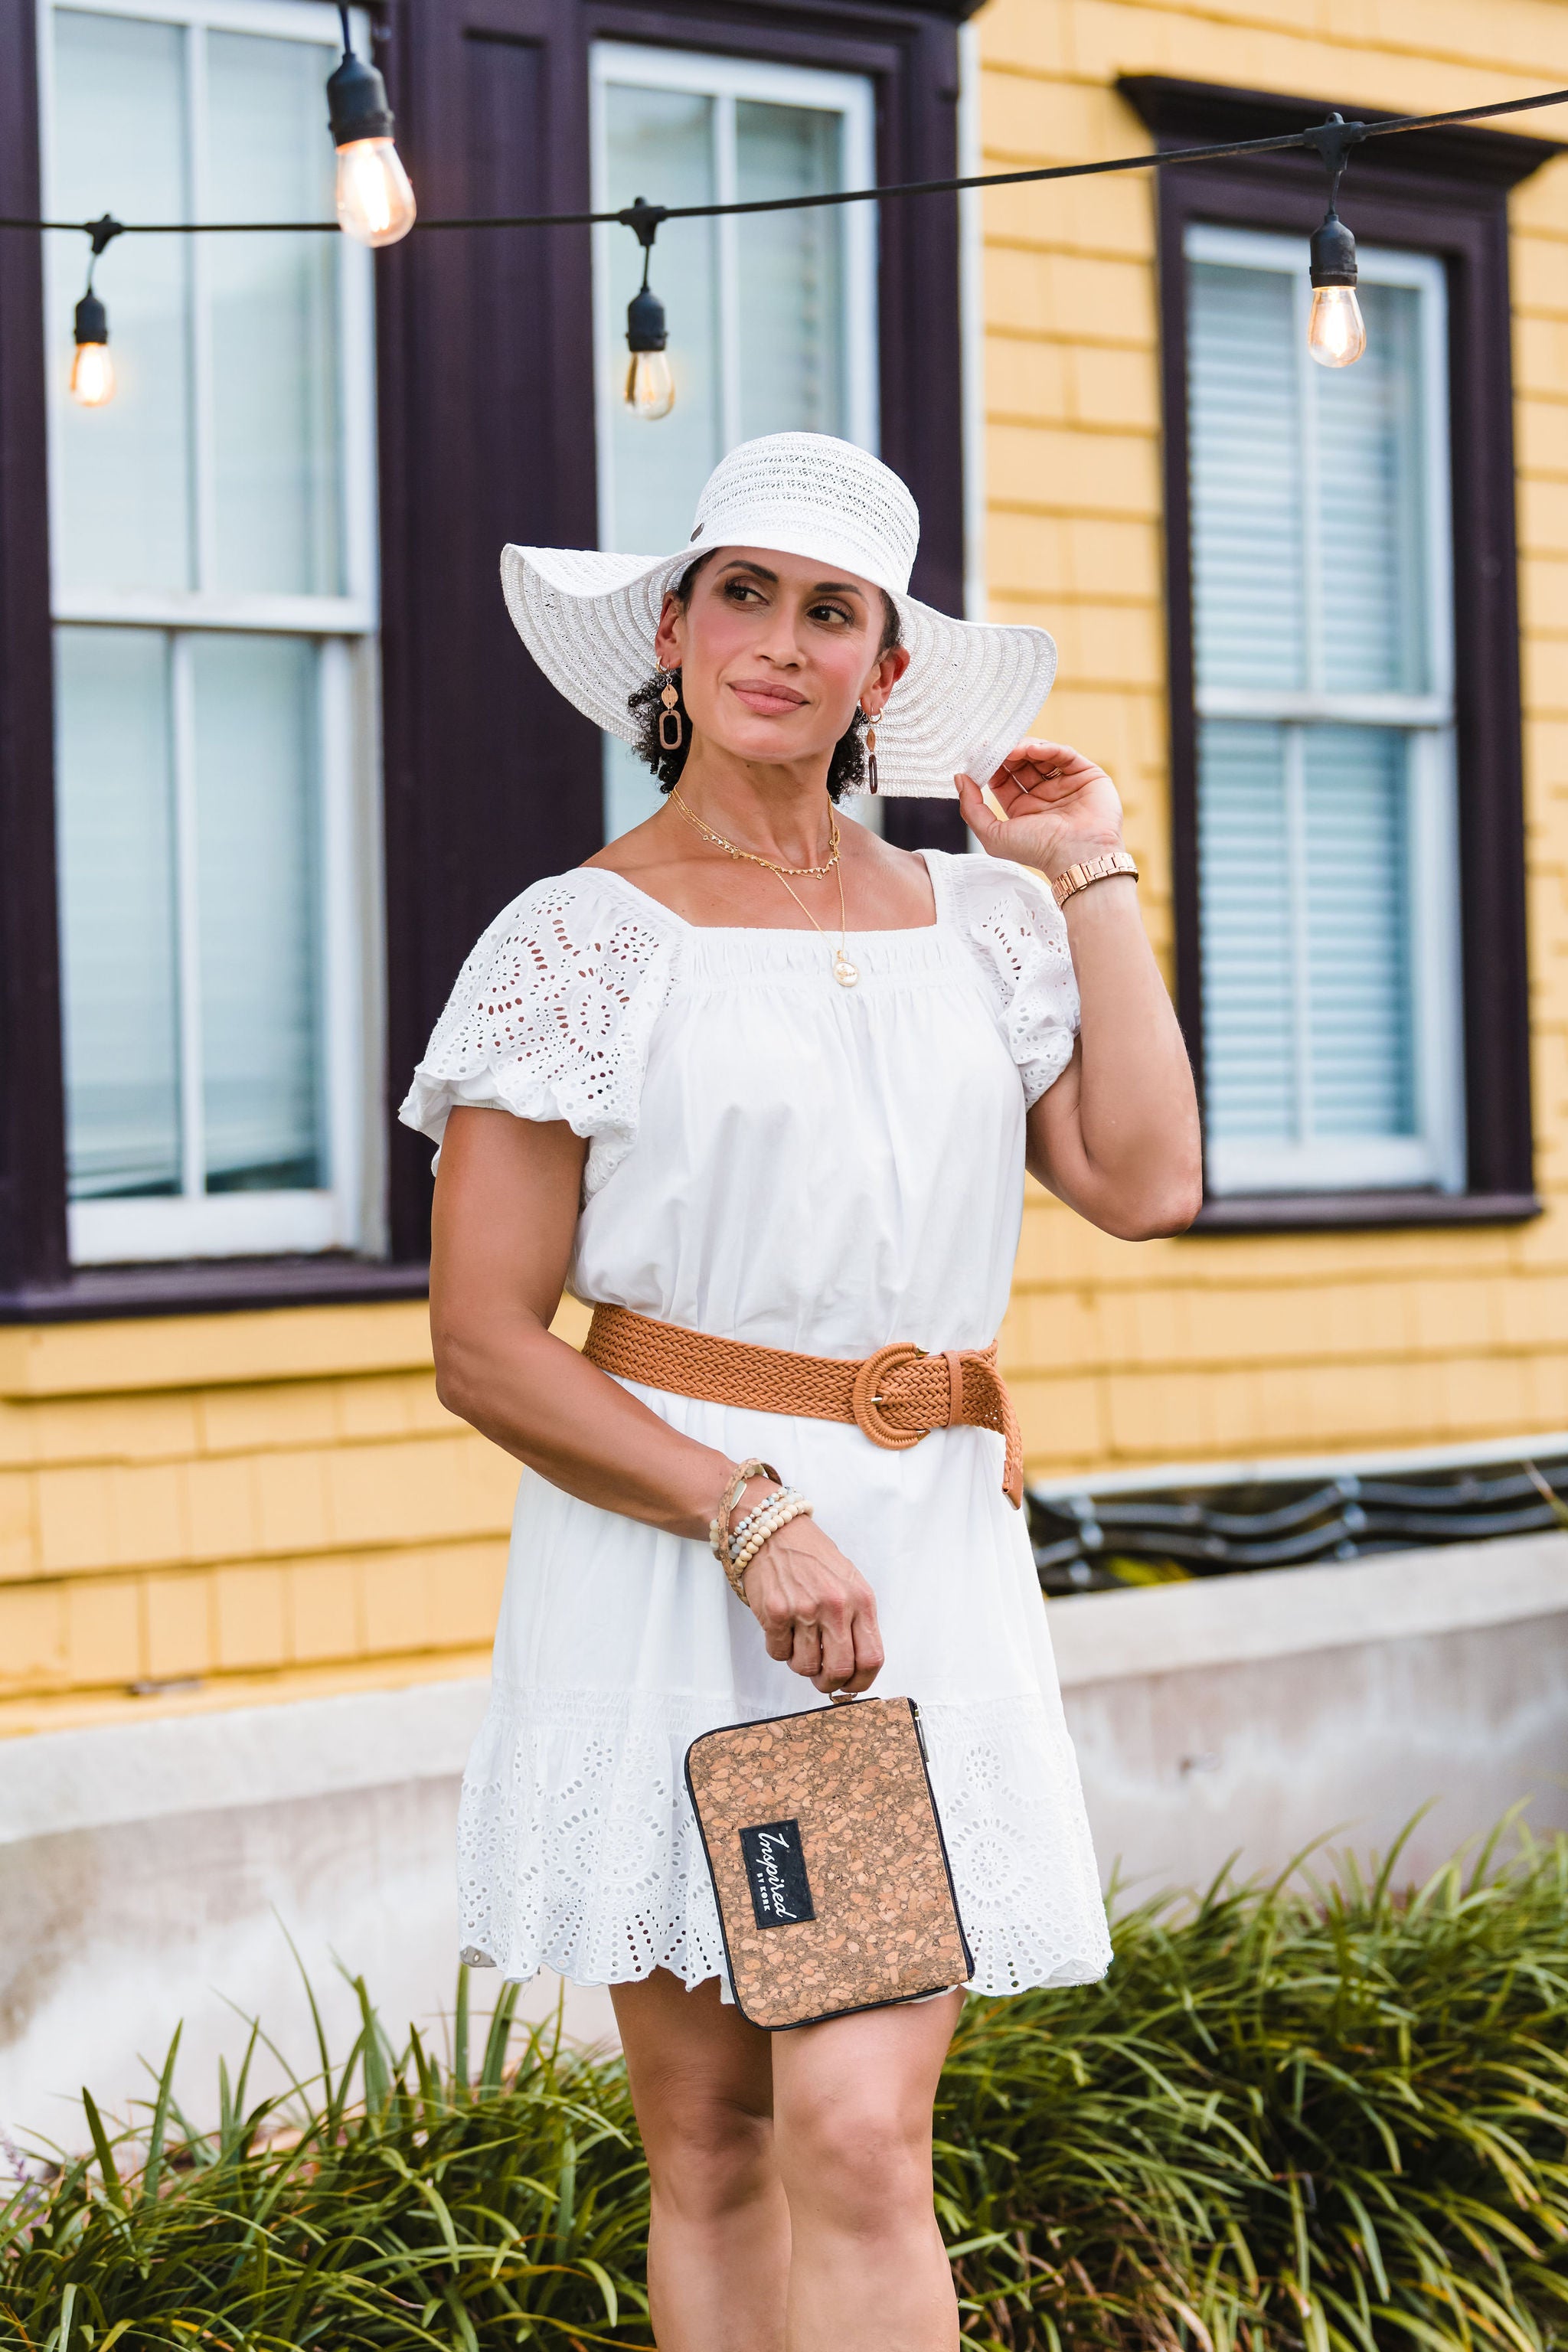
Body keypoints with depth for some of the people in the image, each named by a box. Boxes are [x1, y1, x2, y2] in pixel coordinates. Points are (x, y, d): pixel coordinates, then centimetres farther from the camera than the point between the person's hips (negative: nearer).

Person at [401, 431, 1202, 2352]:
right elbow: (484, 1347, -5)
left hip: (928, 1561, 2)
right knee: (707, 2142, 5)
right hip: (662, 1555, -2)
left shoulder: (976, 925, 12)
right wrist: (753, 1516, -15)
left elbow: (1145, 1183, -2)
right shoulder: (579, 942, 0)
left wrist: (1092, 879, 6)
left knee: (856, 2135, -8)